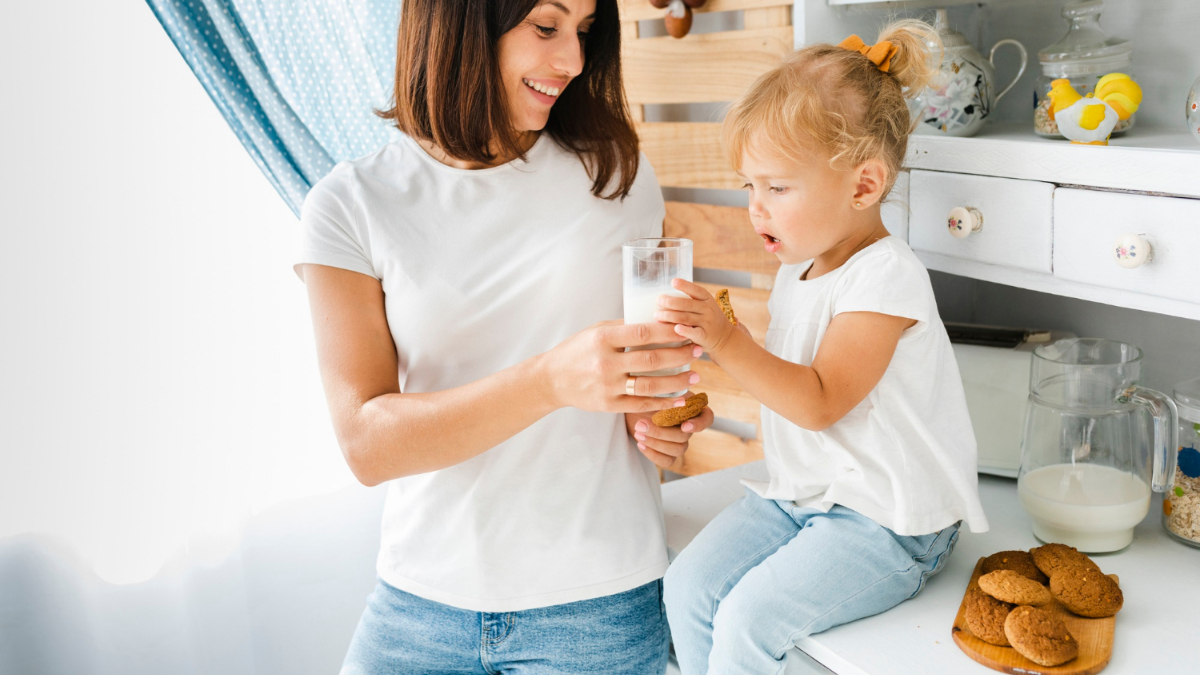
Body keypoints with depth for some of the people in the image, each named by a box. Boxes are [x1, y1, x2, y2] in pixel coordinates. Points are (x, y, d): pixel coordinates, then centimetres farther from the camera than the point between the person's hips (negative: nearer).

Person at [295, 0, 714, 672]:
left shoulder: (615, 172, -1)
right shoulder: (350, 205, -7)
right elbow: (367, 444, -15)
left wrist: (661, 418, -8)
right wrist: (552, 379, -30)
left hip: (596, 600, 1)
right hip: (424, 598, 0)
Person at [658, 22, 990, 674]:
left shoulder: (885, 278, -19)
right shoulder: (798, 270, 8)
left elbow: (819, 400, -26)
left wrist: (727, 340, -34)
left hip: (888, 521, -8)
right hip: (800, 493, 8)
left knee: (748, 616, -18)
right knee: (688, 584, -4)